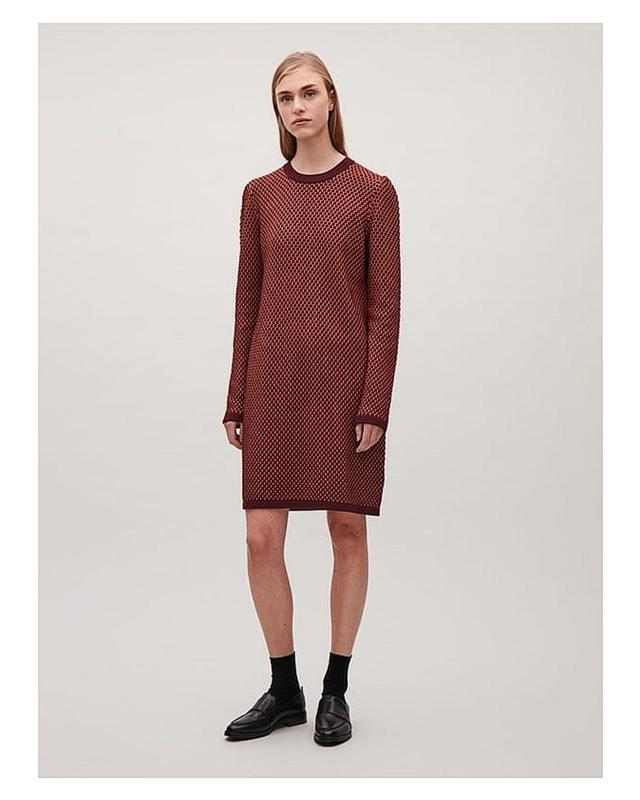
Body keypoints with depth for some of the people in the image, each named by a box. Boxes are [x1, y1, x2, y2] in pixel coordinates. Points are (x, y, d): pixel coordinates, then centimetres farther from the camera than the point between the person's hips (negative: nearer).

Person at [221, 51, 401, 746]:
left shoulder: (372, 191, 1)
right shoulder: (260, 194, 9)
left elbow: (384, 304, -3)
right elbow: (247, 303, 10)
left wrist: (375, 403, -11)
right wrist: (236, 400, 5)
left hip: (346, 380, -2)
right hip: (274, 381, 3)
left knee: (348, 529, 5)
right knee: (261, 538, 1)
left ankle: (335, 690, 21)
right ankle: (283, 690, 19)